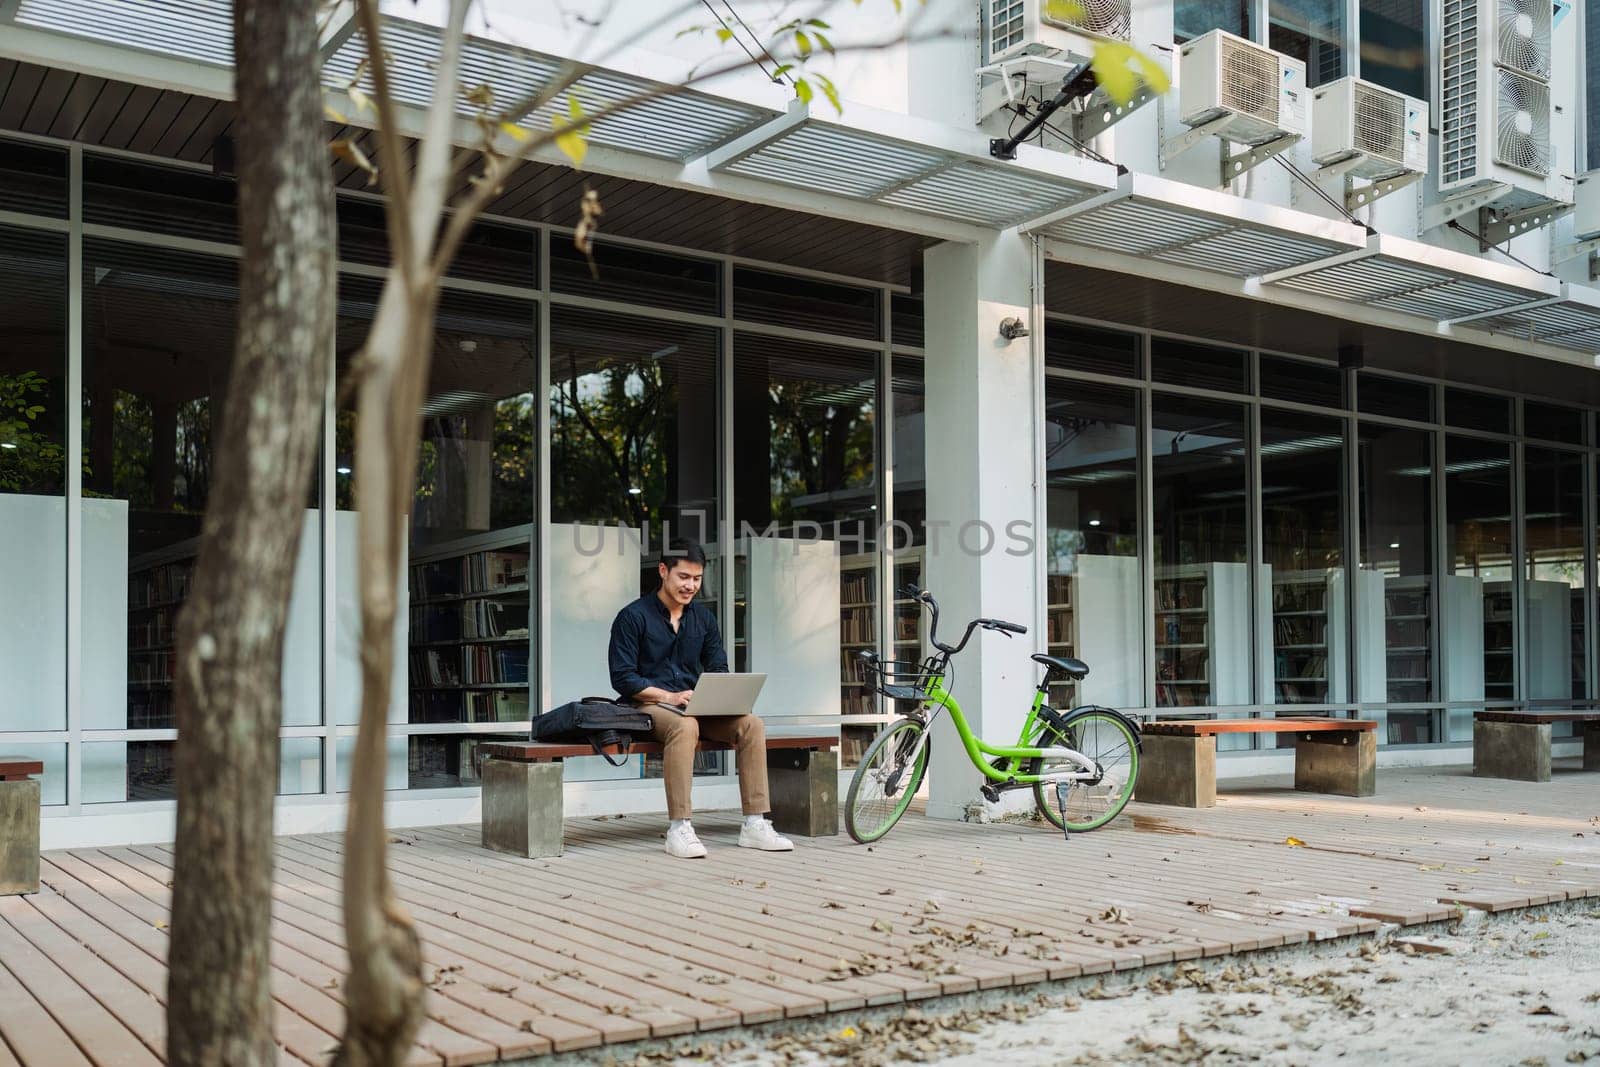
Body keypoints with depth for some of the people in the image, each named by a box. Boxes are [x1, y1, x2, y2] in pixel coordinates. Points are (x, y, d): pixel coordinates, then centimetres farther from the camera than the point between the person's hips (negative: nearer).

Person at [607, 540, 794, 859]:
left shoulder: (703, 617, 14)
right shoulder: (633, 617, -4)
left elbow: (718, 670, 15)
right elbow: (623, 678, -9)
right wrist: (671, 697, -20)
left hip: (697, 706, 6)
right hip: (650, 705, -5)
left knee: (751, 724, -20)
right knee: (685, 726, -39)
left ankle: (754, 824, -19)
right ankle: (678, 829, -37)